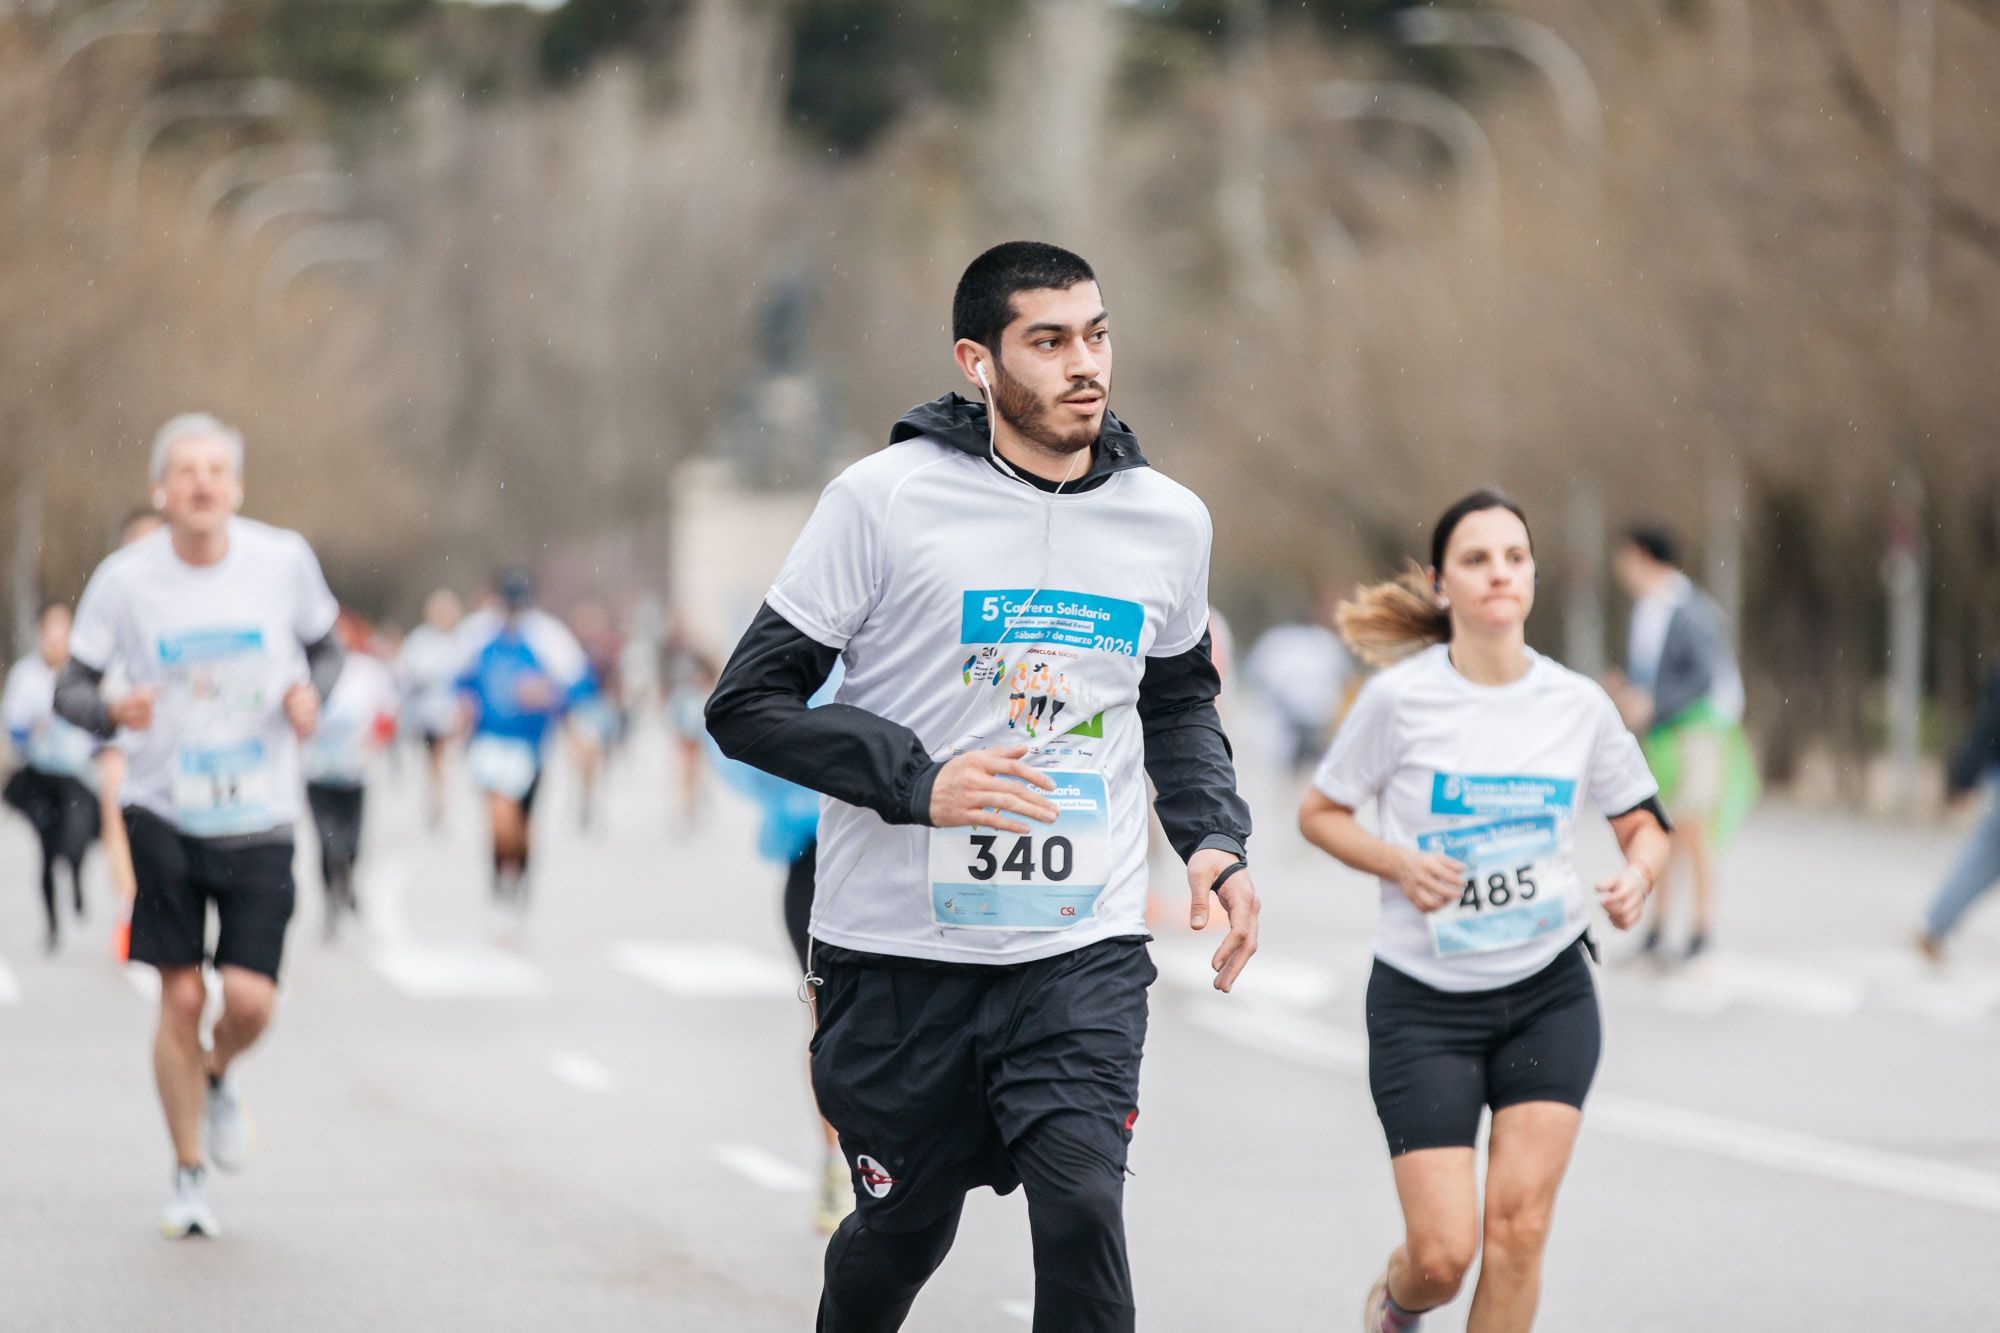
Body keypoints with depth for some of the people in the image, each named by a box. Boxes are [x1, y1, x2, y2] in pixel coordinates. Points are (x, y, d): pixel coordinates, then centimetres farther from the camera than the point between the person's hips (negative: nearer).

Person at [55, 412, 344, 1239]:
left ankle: (217, 1079, 27)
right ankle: (188, 1177, 16)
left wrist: (310, 693, -9)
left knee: (250, 1000, -10)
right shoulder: (126, 580, -6)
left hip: (260, 821, 0)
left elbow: (324, 647, 13)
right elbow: (71, 687, 1)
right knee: (181, 998, -2)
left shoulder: (283, 561, -4)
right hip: (164, 812, 0)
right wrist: (113, 712, -22)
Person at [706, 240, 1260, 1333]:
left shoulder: (1169, 521, 5)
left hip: (1083, 953, 2)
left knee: (1082, 1205, -18)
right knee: (903, 1230, 12)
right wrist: (917, 780, -20)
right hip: (900, 948, -2)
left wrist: (1215, 839, 5)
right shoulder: (882, 498, -8)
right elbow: (748, 703, -7)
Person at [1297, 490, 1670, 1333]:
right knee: (1444, 1252, -6)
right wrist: (1398, 862, -15)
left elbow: (1642, 822, 13)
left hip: (1549, 992, 2)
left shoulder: (1578, 704, 0)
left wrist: (1637, 875, -10)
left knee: (1518, 1224, -10)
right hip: (1424, 1001, -2)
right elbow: (1318, 814, 3)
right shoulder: (1399, 699, -9)